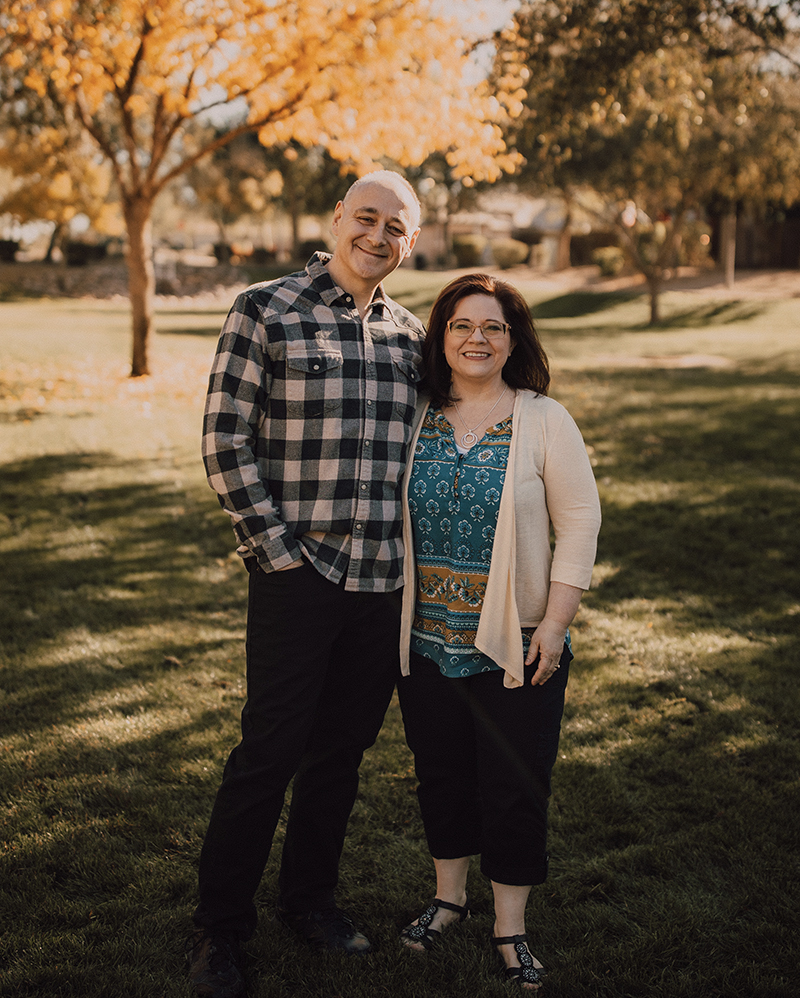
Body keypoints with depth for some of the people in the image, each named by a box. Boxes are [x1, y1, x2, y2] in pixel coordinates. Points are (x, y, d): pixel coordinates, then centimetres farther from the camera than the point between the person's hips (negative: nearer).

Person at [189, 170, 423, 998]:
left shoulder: (410, 334, 11)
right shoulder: (265, 311, -5)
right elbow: (226, 442, -8)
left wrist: (415, 548, 10)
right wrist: (275, 548, -11)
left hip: (386, 579, 5)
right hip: (297, 577, -5)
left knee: (344, 749, 14)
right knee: (270, 752, 0)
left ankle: (309, 898, 32)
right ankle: (219, 927, 17)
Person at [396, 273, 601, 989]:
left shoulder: (544, 421, -4)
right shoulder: (414, 420, 4)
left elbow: (580, 522, -5)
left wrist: (555, 622, -11)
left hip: (516, 646, -3)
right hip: (426, 642, 3)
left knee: (515, 787, 4)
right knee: (441, 773, 15)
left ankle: (511, 926, 21)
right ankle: (449, 897, 36)